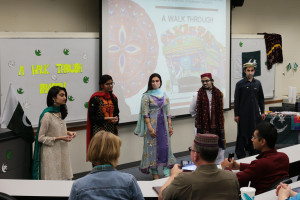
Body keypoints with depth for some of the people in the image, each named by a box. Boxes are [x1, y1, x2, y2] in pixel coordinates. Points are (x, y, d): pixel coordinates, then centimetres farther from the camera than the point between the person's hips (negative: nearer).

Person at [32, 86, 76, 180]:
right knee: (52, 181, -3)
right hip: (51, 153, -7)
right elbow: (41, 138, -14)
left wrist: (68, 133, 4)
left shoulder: (60, 113, 9)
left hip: (62, 152, 7)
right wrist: (59, 138, -20)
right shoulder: (47, 115, -15)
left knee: (65, 178, 6)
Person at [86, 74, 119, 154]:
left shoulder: (114, 98, 13)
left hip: (111, 130, 6)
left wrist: (116, 119, -3)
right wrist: (106, 118, -17)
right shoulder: (95, 98, -7)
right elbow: (91, 117, -8)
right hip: (99, 131, -6)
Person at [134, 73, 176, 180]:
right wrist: (150, 128, -16)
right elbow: (145, 114, -9)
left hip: (163, 123, 4)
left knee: (166, 145, 3)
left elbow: (168, 112, 13)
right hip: (152, 123, -4)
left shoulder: (164, 95, 10)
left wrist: (170, 126, 6)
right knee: (152, 146, -1)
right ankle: (154, 172, 8)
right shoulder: (147, 96, -4)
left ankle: (167, 171, 9)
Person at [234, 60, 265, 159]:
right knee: (242, 135, 1)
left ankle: (253, 152, 21)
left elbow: (261, 98, 14)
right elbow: (236, 100, -3)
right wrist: (236, 114, -5)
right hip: (243, 114, -3)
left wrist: (262, 112, 10)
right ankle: (240, 155, 10)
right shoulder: (240, 84, -3)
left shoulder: (257, 83, 7)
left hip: (255, 113, 3)